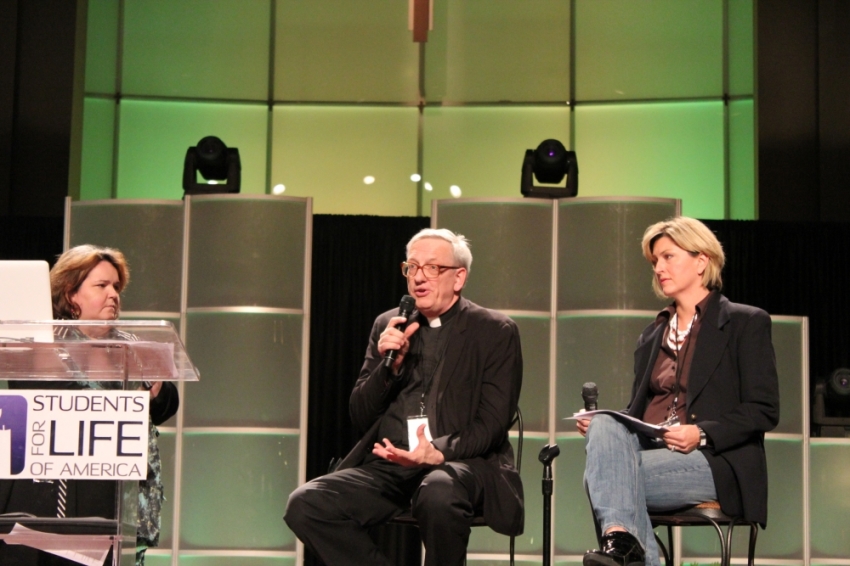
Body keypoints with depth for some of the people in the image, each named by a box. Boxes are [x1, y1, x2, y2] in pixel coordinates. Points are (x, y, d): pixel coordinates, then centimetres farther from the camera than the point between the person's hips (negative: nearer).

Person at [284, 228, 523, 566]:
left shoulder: (495, 331, 5)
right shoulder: (388, 326, 16)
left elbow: (493, 423, -4)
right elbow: (360, 418, 14)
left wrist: (440, 452, -24)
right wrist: (390, 364, -5)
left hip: (460, 463, -4)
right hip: (388, 465, 4)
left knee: (439, 496, -39)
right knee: (304, 505, -22)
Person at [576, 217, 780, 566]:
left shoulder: (746, 323, 4)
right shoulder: (652, 336, 24)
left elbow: (764, 411, -4)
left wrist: (702, 433, -19)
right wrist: (600, 425, -2)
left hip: (715, 462, -5)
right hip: (647, 452, 6)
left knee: (601, 475, -30)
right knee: (605, 425, -31)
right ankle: (621, 538, -43)